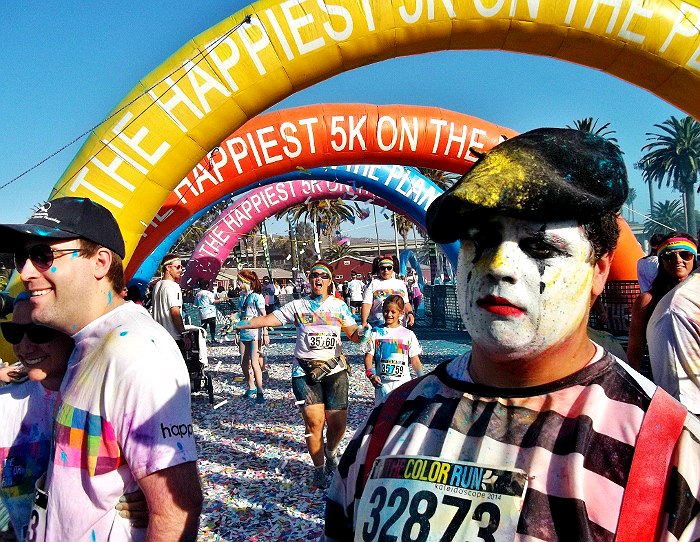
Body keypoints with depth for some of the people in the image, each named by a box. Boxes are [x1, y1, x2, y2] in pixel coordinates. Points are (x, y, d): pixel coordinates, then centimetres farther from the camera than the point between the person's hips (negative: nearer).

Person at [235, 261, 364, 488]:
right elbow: (268, 319, 2)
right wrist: (241, 324, -10)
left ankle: (330, 452, 34)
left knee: (338, 422, 0)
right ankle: (319, 469, 16)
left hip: (334, 369, 1)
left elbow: (354, 334, 9)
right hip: (305, 371, -1)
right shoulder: (297, 306, 7)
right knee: (314, 421, -7)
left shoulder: (339, 305, 9)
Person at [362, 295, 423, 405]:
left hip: (404, 382, 1)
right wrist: (371, 374, -14)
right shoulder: (376, 333, 5)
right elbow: (368, 357, 3)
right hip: (382, 383, 0)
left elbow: (415, 361, 10)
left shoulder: (408, 334, 8)